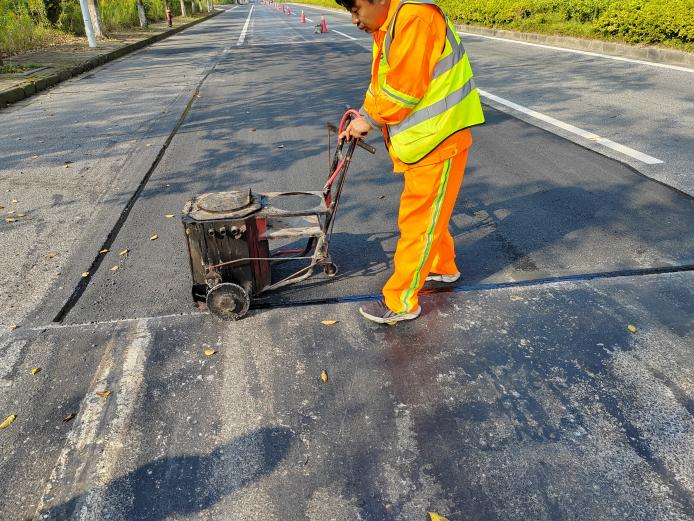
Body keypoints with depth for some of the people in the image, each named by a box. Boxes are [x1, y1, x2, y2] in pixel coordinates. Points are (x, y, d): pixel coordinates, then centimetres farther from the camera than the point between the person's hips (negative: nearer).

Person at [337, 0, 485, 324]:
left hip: (437, 140, -10)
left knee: (418, 221, -2)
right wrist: (363, 117, 2)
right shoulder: (389, 26, 12)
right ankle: (442, 267, 43)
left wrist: (368, 120, -9)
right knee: (428, 213, 22)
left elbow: (404, 90, -22)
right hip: (423, 139, 10)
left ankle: (401, 302, 10)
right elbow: (382, 83, 15)